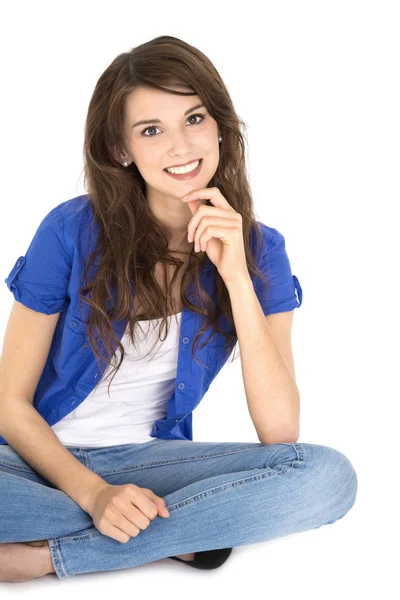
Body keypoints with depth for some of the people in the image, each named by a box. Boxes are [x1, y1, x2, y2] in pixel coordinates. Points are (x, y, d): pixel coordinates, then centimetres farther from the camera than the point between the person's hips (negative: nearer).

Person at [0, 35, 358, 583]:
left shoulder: (258, 249, -4)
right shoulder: (73, 230, -10)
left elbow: (280, 433, -15)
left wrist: (236, 277, -22)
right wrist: (93, 493, -22)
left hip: (148, 460, 2)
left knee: (331, 475, -24)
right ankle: (180, 536, -18)